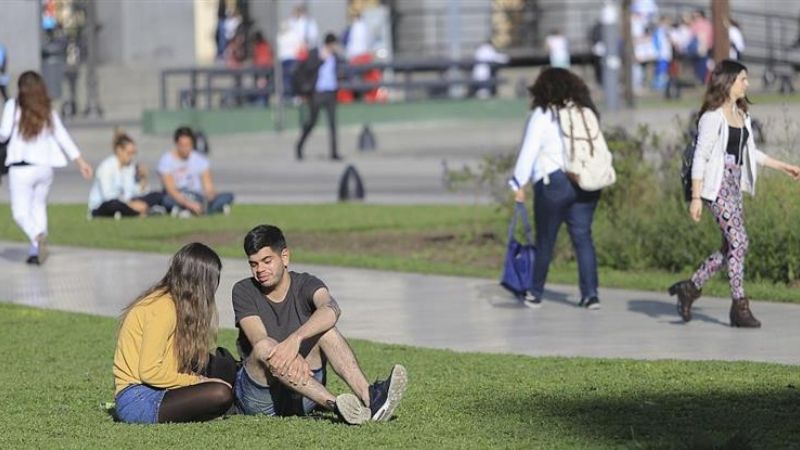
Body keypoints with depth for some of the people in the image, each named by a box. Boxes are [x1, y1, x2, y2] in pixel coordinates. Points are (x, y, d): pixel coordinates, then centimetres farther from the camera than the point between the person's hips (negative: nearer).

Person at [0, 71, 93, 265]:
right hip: (45, 167, 4)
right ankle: (35, 252, 15)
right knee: (39, 207, 19)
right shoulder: (48, 111, 8)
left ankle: (37, 235, -31)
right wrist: (80, 160, 10)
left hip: (22, 168, -4)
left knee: (21, 212, -2)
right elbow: (63, 136, 7)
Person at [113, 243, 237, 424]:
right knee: (221, 393, -25)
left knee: (223, 362, 13)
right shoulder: (162, 310, -14)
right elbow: (149, 371, -20)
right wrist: (199, 381, -12)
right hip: (137, 400, -10)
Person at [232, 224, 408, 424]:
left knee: (324, 329, -20)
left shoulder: (305, 284, 1)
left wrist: (295, 339, -44)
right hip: (259, 398, -1)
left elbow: (331, 310, -25)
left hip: (302, 393, 1)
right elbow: (259, 340, -17)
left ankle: (368, 396, -41)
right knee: (265, 348, -31)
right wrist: (292, 360, -38)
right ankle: (335, 405, -50)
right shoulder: (244, 291, 1)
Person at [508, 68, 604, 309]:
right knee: (583, 237, 4)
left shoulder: (543, 115, -4)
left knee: (545, 241, 6)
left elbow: (528, 151, -6)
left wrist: (519, 183, -2)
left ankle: (536, 294, 15)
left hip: (553, 182, -4)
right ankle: (590, 294, -5)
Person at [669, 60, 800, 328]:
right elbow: (700, 158, -13)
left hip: (734, 186, 9)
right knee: (739, 242, -10)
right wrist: (696, 197, -16)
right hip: (717, 186, -9)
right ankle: (739, 306, -4)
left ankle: (690, 287, 20)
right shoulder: (713, 117, -12)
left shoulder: (741, 115, 13)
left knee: (731, 247, 8)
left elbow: (750, 153, 25)